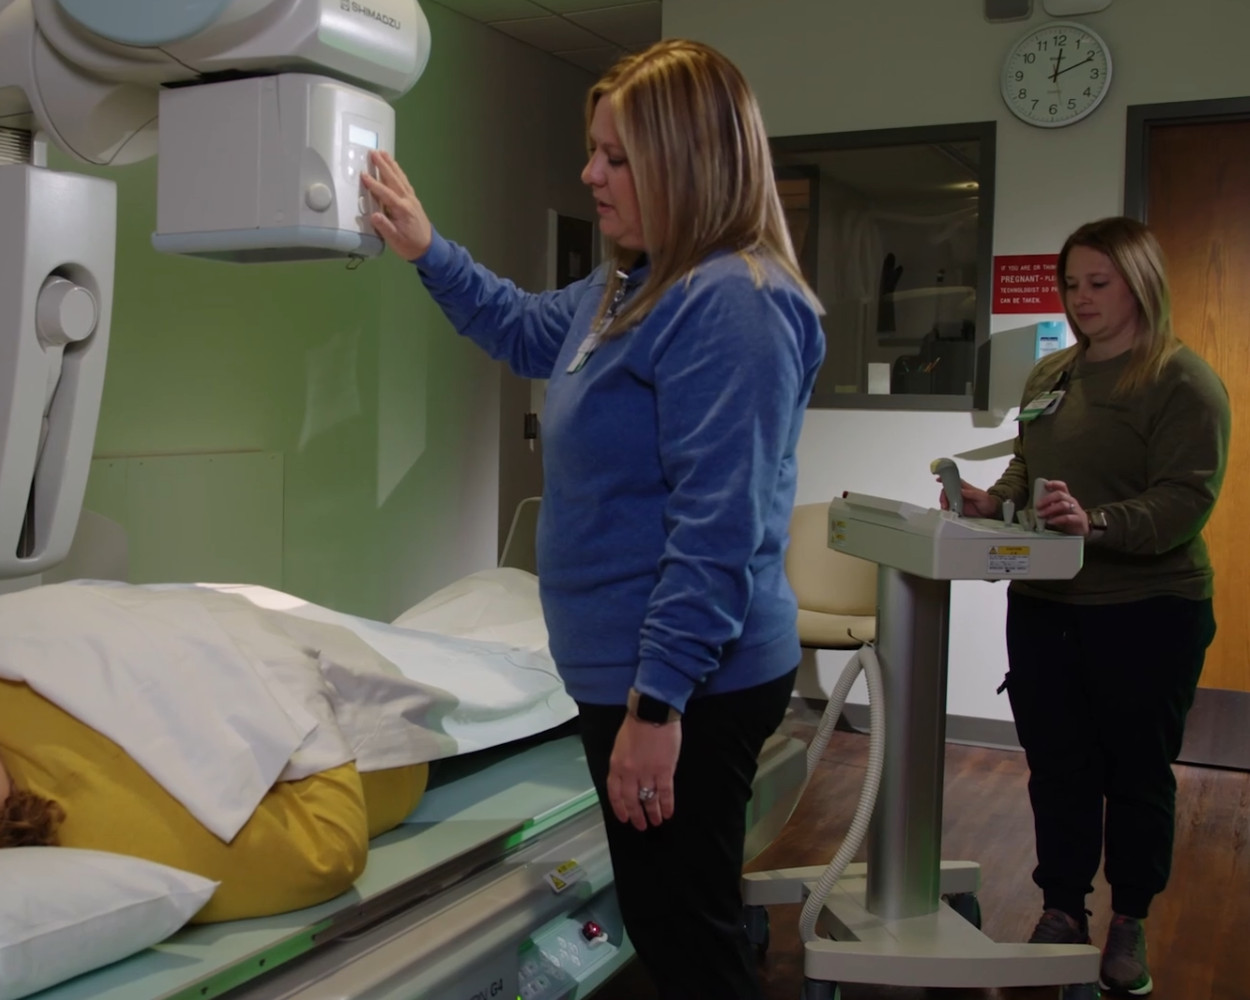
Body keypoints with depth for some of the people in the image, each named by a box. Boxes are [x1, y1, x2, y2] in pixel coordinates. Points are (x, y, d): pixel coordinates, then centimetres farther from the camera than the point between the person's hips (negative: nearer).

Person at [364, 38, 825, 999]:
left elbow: (717, 528, -26)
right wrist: (428, 250, 26)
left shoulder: (732, 306, -21)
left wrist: (657, 704, -26)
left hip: (688, 689, -10)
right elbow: (524, 328, 32)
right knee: (664, 919, 22)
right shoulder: (629, 289, 11)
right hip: (630, 669, 10)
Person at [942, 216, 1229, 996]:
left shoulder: (1183, 381, -10)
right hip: (1044, 607, 6)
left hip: (1146, 611, -5)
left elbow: (1188, 498, -20)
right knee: (1058, 768, 12)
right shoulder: (1050, 375, 10)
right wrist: (994, 502, -2)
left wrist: (1096, 522, -35)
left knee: (1136, 773, 10)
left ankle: (1131, 923, 26)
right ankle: (1063, 909, 27)